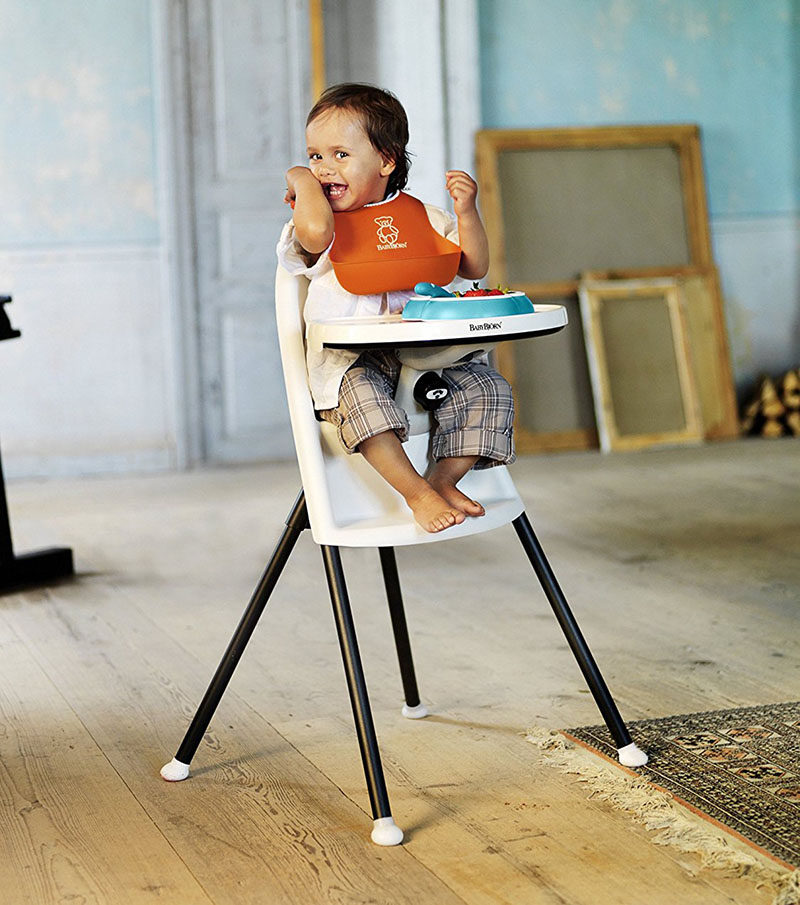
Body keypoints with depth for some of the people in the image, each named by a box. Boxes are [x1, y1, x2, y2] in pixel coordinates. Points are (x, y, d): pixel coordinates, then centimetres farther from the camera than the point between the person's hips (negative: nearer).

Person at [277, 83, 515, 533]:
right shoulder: (324, 222, 3)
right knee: (363, 395, -35)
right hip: (350, 361, -3)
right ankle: (415, 491, -23)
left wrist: (467, 211, 0)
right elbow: (315, 231, -24)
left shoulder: (422, 217, 13)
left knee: (488, 389, -14)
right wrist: (303, 181, -6)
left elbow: (474, 268, 12)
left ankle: (445, 477, 0)